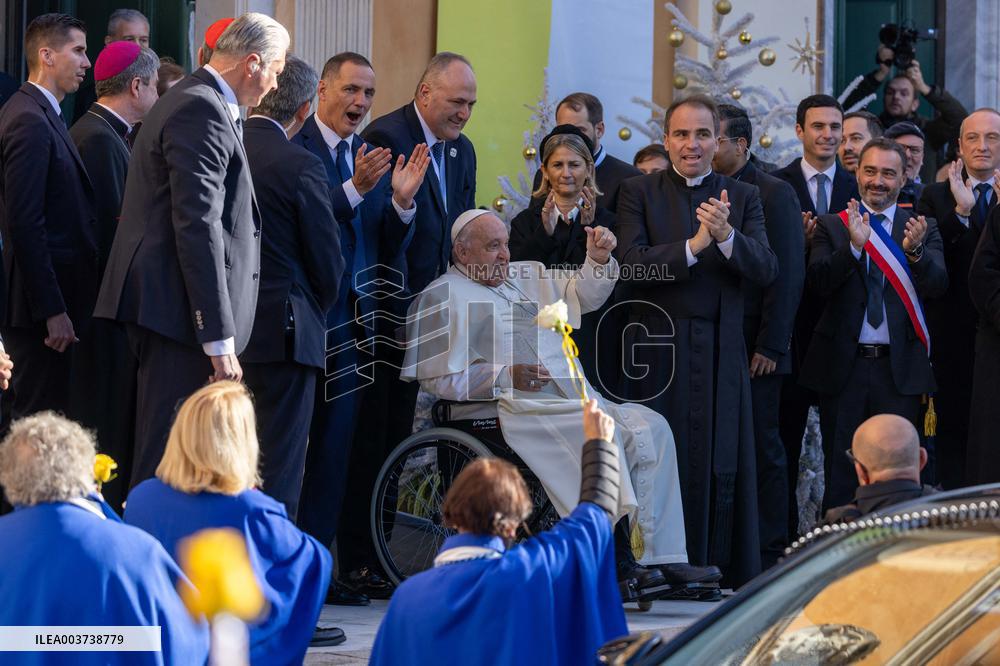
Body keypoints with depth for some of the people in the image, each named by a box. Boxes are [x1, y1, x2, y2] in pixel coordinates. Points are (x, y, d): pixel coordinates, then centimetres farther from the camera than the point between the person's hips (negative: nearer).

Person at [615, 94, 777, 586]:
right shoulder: (639, 193, 4)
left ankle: (724, 578, 7)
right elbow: (632, 264, -11)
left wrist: (727, 236, -21)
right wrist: (694, 245, -22)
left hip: (721, 355, 2)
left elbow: (767, 272, -3)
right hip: (657, 351, -1)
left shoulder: (743, 198, 9)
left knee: (722, 467, 1)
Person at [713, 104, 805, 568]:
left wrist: (769, 347, -13)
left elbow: (786, 274, -8)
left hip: (752, 350, -5)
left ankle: (768, 552, 6)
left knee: (761, 450, 0)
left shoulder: (773, 195, -4)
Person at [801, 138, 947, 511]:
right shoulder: (832, 226, 4)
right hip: (843, 365, 0)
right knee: (840, 474, 4)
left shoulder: (922, 229, 7)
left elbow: (937, 286, -6)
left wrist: (915, 251, -25)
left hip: (899, 366, 1)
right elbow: (819, 281, -10)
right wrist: (854, 245, -26)